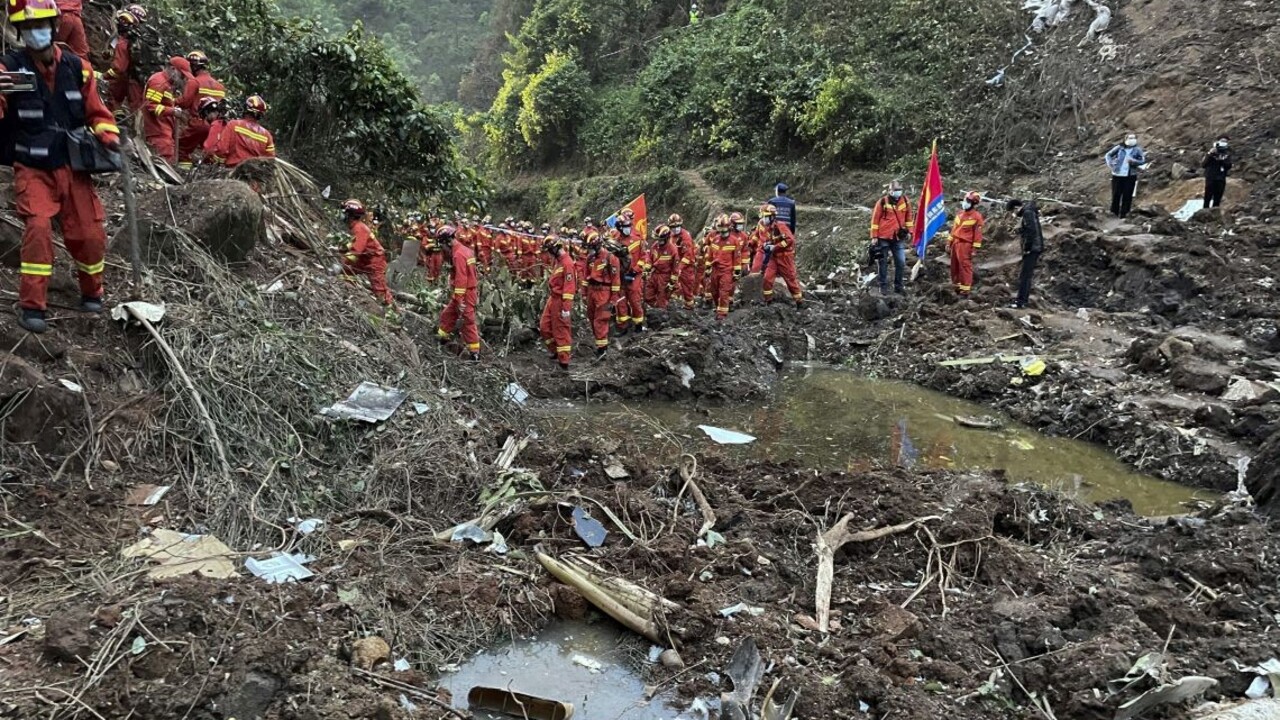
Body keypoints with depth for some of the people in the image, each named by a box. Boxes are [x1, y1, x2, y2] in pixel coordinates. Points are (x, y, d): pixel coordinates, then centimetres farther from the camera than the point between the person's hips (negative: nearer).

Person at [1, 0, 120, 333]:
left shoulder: (77, 67, 1)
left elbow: (96, 112, 11)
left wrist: (108, 134, -8)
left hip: (73, 168, 3)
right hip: (33, 170, -3)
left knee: (90, 233, 3)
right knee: (38, 227, -21)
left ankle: (92, 294, 29)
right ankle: (31, 306, -12)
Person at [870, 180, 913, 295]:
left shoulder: (905, 202, 4)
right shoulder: (882, 202, -7)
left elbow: (908, 217, 16)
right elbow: (875, 219, -4)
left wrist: (909, 231, 12)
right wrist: (874, 236, -6)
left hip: (899, 238, 3)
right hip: (883, 238, -3)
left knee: (901, 262, 0)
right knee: (883, 262, 5)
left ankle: (899, 285, 13)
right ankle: (883, 286, 15)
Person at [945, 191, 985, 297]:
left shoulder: (977, 216, -9)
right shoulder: (960, 213, 12)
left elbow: (978, 234, -11)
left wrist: (975, 248, -14)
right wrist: (949, 241, 15)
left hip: (966, 245, -7)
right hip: (956, 243, 7)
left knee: (965, 266, -6)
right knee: (954, 266, 11)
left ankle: (965, 290, -3)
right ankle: (956, 287, 23)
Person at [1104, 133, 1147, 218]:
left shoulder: (1137, 149, 4)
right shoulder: (1119, 148, 4)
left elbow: (1143, 161, -1)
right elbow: (1108, 155, 13)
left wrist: (1133, 161, -17)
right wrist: (1110, 163, 0)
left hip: (1130, 175, 0)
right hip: (1117, 174, 1)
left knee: (1127, 195, -1)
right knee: (1116, 194, 3)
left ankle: (1124, 213, 6)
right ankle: (1114, 212, 14)